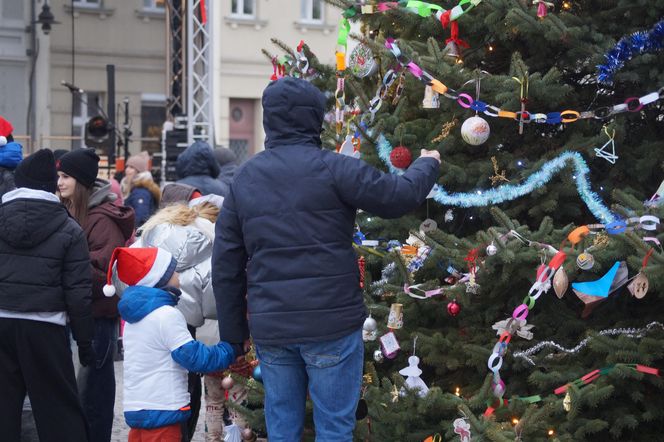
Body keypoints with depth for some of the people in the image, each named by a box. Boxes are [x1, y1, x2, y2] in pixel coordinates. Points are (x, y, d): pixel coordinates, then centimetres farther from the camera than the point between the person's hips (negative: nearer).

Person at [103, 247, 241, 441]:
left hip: (135, 409, 9)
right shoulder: (166, 315, -15)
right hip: (162, 411, -9)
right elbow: (193, 356, -16)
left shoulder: (134, 318, 15)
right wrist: (232, 349, -6)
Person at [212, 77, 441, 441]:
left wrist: (233, 332, 15)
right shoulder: (330, 168, -10)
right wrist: (426, 164, 15)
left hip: (270, 328, 5)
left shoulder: (244, 178, 7)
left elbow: (226, 264, 9)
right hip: (330, 325, -5)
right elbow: (399, 196, -7)